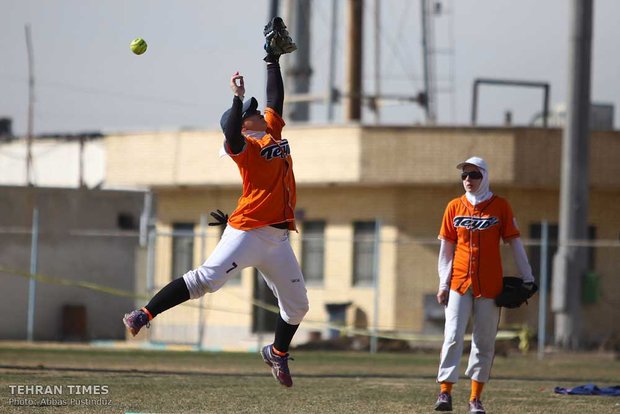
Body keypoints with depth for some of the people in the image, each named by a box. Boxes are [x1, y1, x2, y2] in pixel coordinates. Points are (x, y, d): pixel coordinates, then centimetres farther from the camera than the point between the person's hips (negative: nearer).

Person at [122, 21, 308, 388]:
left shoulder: (273, 132, 18)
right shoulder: (244, 145, -4)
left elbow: (276, 96, 25)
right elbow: (231, 135, -27)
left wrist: (274, 60, 24)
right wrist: (239, 97, -28)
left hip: (278, 239, 7)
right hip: (248, 231, -7)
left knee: (297, 305, 10)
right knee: (207, 278, -18)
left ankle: (278, 354, 32)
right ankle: (144, 315, -15)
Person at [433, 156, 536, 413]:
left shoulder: (500, 206, 1)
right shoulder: (454, 207, 6)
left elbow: (515, 243, 3)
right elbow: (446, 248, 9)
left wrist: (527, 278, -1)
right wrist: (443, 283, 3)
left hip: (490, 284, -1)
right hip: (459, 283, 1)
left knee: (484, 341, 2)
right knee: (453, 337, -9)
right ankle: (445, 392, -8)